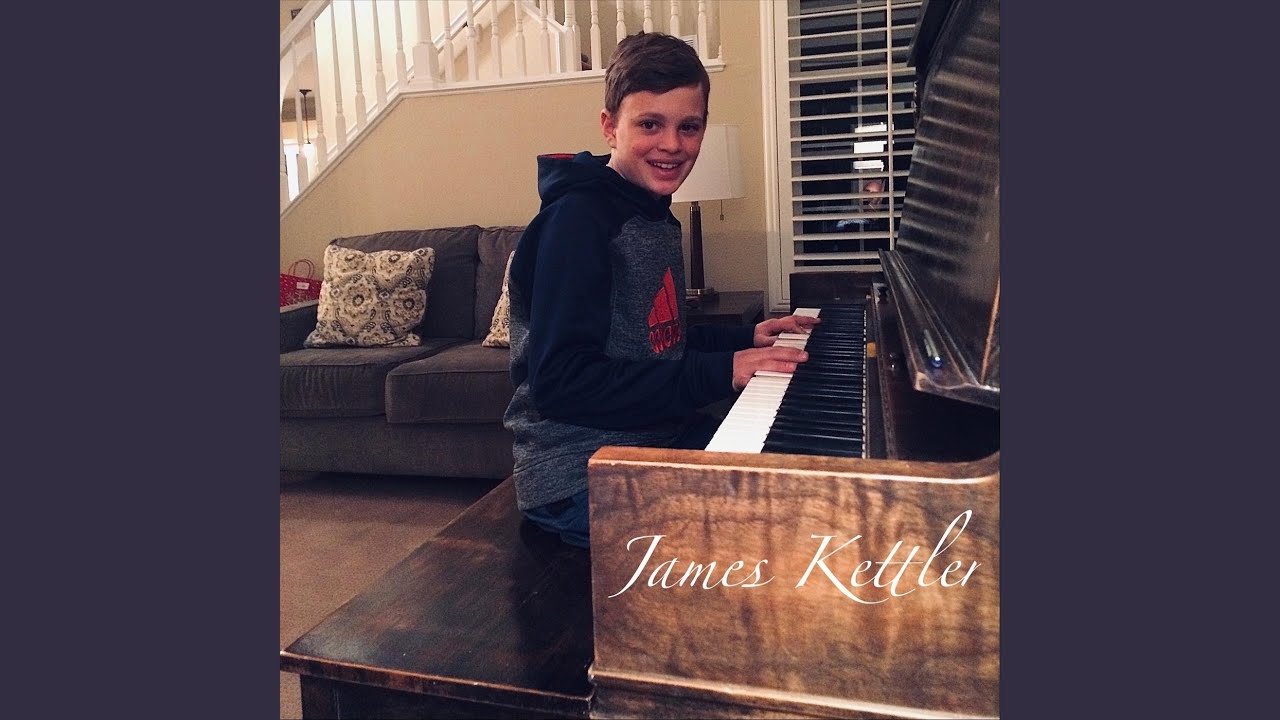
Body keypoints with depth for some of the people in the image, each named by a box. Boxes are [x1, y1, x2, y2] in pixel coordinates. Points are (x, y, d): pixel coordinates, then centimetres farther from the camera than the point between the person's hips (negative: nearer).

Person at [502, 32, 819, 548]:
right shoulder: (576, 219, -17)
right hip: (582, 479, -9)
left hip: (660, 438, 9)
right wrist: (720, 372, -25)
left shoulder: (656, 218, 12)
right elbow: (559, 383, -25)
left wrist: (745, 341, 6)